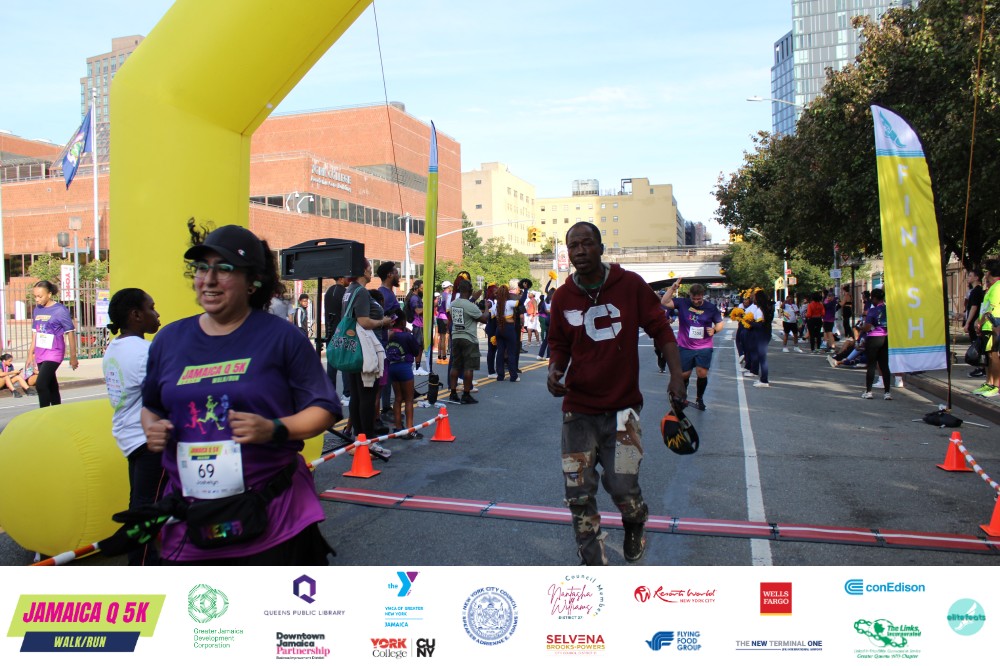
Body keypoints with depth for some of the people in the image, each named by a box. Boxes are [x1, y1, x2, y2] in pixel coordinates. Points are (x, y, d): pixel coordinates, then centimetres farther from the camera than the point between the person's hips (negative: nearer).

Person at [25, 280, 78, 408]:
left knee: (40, 384, -16)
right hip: (40, 354, 6)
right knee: (51, 386, 12)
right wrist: (30, 354, 16)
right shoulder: (37, 310, 7)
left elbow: (70, 333, -7)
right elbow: (35, 333, 16)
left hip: (54, 353, -6)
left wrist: (73, 357, -6)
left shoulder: (60, 310, -10)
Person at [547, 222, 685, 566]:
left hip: (622, 406, -2)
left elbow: (661, 330, -1)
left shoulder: (630, 285, -5)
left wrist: (676, 376, -12)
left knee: (622, 487, -5)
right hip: (578, 409, 2)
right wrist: (554, 371, -8)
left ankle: (636, 524, 32)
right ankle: (593, 562, 22)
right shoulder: (563, 297, 2)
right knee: (579, 495, 2)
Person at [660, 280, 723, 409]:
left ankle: (699, 398, 17)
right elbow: (664, 302, -14)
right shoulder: (682, 303, -5)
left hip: (704, 347, 0)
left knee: (702, 373, -7)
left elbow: (720, 323, 7)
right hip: (685, 346, 0)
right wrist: (673, 288, -24)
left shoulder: (711, 307, -2)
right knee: (684, 375, 8)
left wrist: (714, 330, -14)